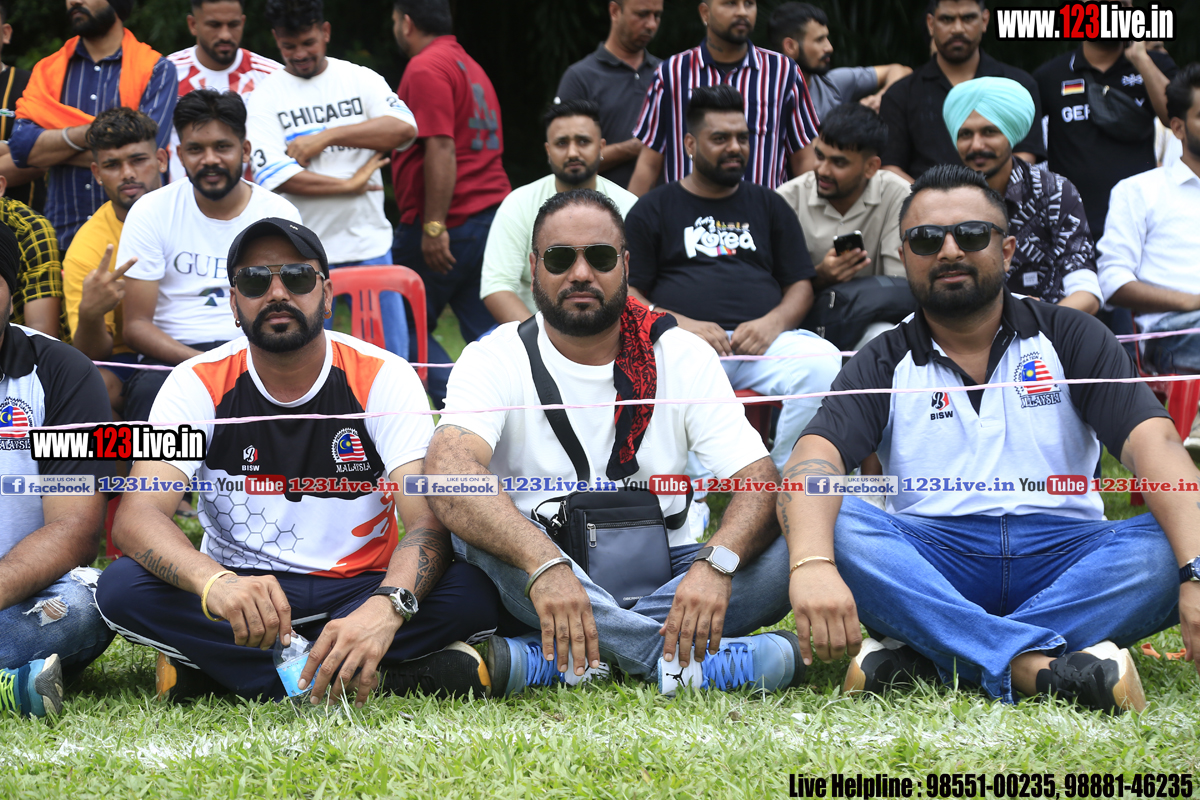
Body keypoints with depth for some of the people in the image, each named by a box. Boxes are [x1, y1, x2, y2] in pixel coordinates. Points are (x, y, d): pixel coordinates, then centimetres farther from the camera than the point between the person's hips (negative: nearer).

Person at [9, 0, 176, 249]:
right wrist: (90, 133, -16)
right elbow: (21, 148, -3)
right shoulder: (47, 69, 12)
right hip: (63, 236, 2)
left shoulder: (156, 70, 2)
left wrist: (52, 149, -7)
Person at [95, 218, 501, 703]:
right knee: (122, 586, -29)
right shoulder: (200, 385, -4)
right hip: (237, 590, 0)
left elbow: (429, 522, -18)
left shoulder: (382, 379, -6)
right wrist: (214, 582, -42)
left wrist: (385, 608, -42)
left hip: (358, 590, 0)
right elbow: (136, 517, -19)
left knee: (472, 592, -29)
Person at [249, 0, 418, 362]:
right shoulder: (264, 98, 1)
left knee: (390, 355, 3)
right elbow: (275, 175, -11)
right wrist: (349, 185, -11)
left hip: (369, 241, 2)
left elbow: (404, 128, -10)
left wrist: (326, 136, -14)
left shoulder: (360, 80, 7)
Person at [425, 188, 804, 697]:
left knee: (786, 551, -24)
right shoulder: (493, 361, -6)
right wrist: (544, 565, -44)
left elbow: (757, 479, -9)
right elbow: (447, 470, -26)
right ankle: (705, 660, -36)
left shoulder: (683, 356, 2)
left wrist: (715, 563, -33)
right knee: (475, 526, -33)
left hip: (664, 578, 2)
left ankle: (541, 660, -30)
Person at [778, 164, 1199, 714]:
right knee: (831, 521, -28)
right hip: (929, 557, 0)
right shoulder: (884, 365, 8)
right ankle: (1040, 667, -42)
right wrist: (812, 566, -35)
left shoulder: (1068, 338, 8)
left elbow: (1153, 443, -7)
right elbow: (812, 462, -11)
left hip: (1062, 554, 0)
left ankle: (921, 654, -34)